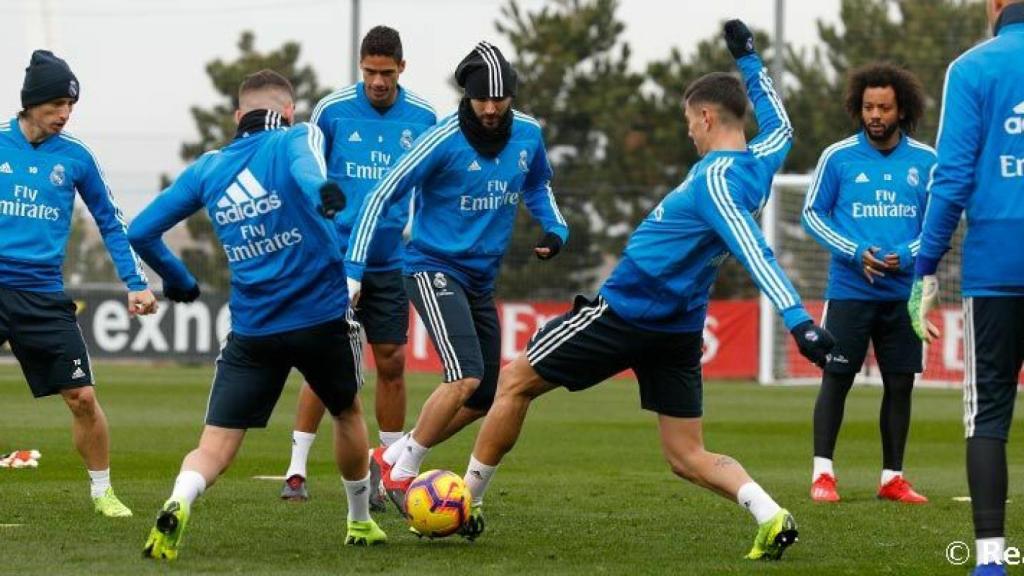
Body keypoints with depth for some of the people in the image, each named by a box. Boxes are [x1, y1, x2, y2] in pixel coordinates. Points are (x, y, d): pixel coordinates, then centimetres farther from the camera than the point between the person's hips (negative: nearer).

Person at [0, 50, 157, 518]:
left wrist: (135, 284, 7)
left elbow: (110, 222, 14)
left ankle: (101, 491, 15)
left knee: (82, 397, -2)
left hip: (44, 295, 1)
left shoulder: (75, 157, 4)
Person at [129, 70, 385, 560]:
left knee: (215, 449, -1)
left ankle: (179, 502, -32)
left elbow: (141, 231, 11)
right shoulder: (297, 137, -1)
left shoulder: (207, 168, 9)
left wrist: (176, 279, 26)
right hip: (322, 316, -1)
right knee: (347, 413, 26)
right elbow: (305, 159, -27)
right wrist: (323, 190, -46)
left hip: (251, 331, 1)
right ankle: (361, 523, 40)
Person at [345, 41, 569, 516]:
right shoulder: (444, 140, -18)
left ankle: (393, 458, 22)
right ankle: (402, 473, -9)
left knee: (483, 396, 8)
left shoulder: (528, 135, -1)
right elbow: (383, 195, -13)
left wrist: (555, 228, 1)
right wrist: (353, 272, -17)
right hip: (434, 268, -7)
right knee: (466, 378, -23)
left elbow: (537, 186, 21)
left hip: (481, 280, 7)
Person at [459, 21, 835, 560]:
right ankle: (769, 516, -18)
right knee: (688, 458, 7)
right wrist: (748, 59, 37)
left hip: (627, 309, -8)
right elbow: (779, 124, 30)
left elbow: (755, 252, -31)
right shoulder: (760, 162, 5)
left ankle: (465, 503, 13)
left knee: (515, 380, 7)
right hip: (679, 329, 8)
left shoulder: (715, 178, -19)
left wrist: (799, 320, -41)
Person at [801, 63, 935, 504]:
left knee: (900, 384, 5)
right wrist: (855, 253, -12)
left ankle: (892, 477, 14)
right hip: (849, 290, -2)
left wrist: (907, 255, -11)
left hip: (904, 294, 2)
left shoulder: (926, 161, 3)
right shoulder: (838, 157, -2)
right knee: (836, 379, -2)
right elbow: (812, 214, 2)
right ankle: (822, 473, 2)